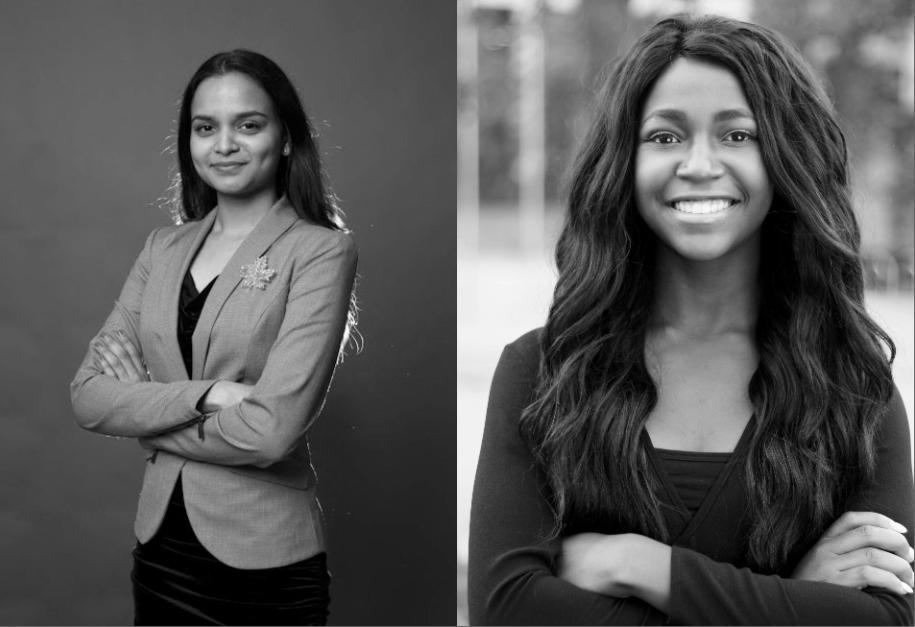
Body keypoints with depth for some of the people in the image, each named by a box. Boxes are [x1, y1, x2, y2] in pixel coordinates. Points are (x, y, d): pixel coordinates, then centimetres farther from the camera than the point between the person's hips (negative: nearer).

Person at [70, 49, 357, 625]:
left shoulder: (321, 249, -10)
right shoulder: (165, 247, 7)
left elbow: (272, 429, -20)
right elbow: (88, 395, -2)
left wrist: (142, 410, -7)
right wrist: (201, 395, -17)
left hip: (265, 563, -5)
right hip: (161, 548, 5)